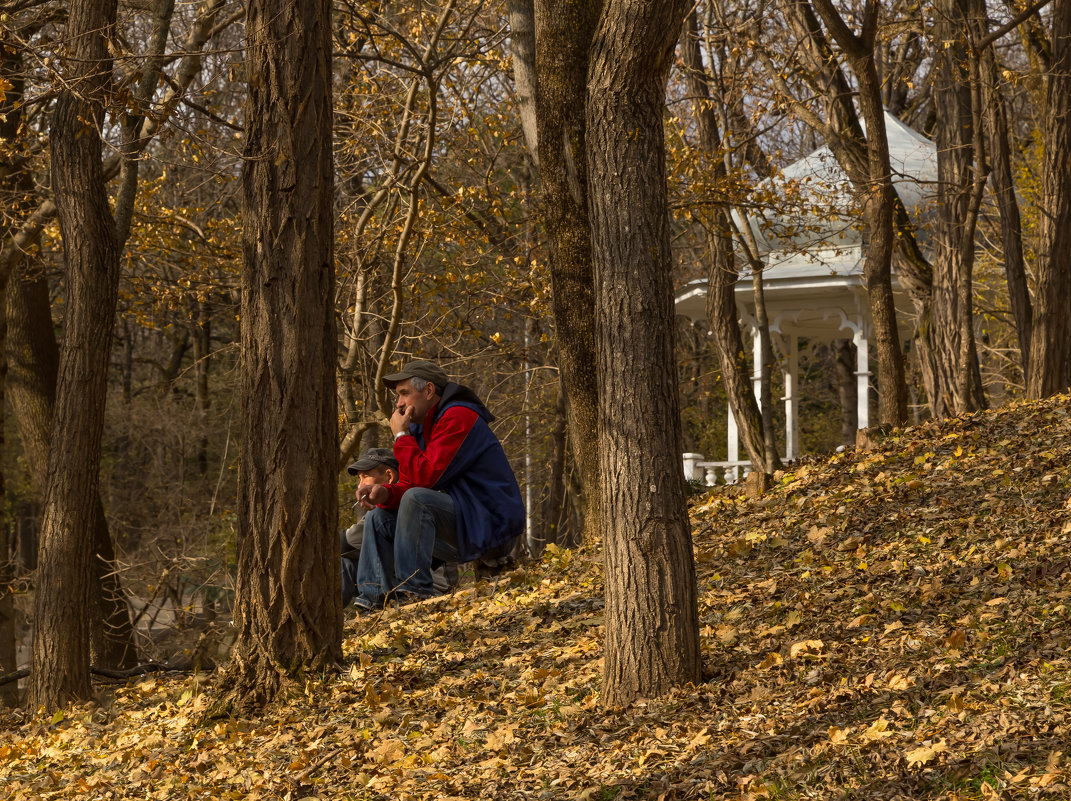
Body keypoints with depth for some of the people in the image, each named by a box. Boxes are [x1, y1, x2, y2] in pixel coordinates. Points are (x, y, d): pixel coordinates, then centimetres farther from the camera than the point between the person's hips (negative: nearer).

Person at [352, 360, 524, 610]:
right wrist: (384, 493, -11)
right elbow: (411, 484, 11)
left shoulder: (458, 418, -17)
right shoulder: (421, 426, 13)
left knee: (417, 499, -31)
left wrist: (401, 436, -13)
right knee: (378, 516, 10)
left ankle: (415, 590, -28)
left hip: (490, 524, -10)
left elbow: (425, 478, -25)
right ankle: (373, 597, -2)